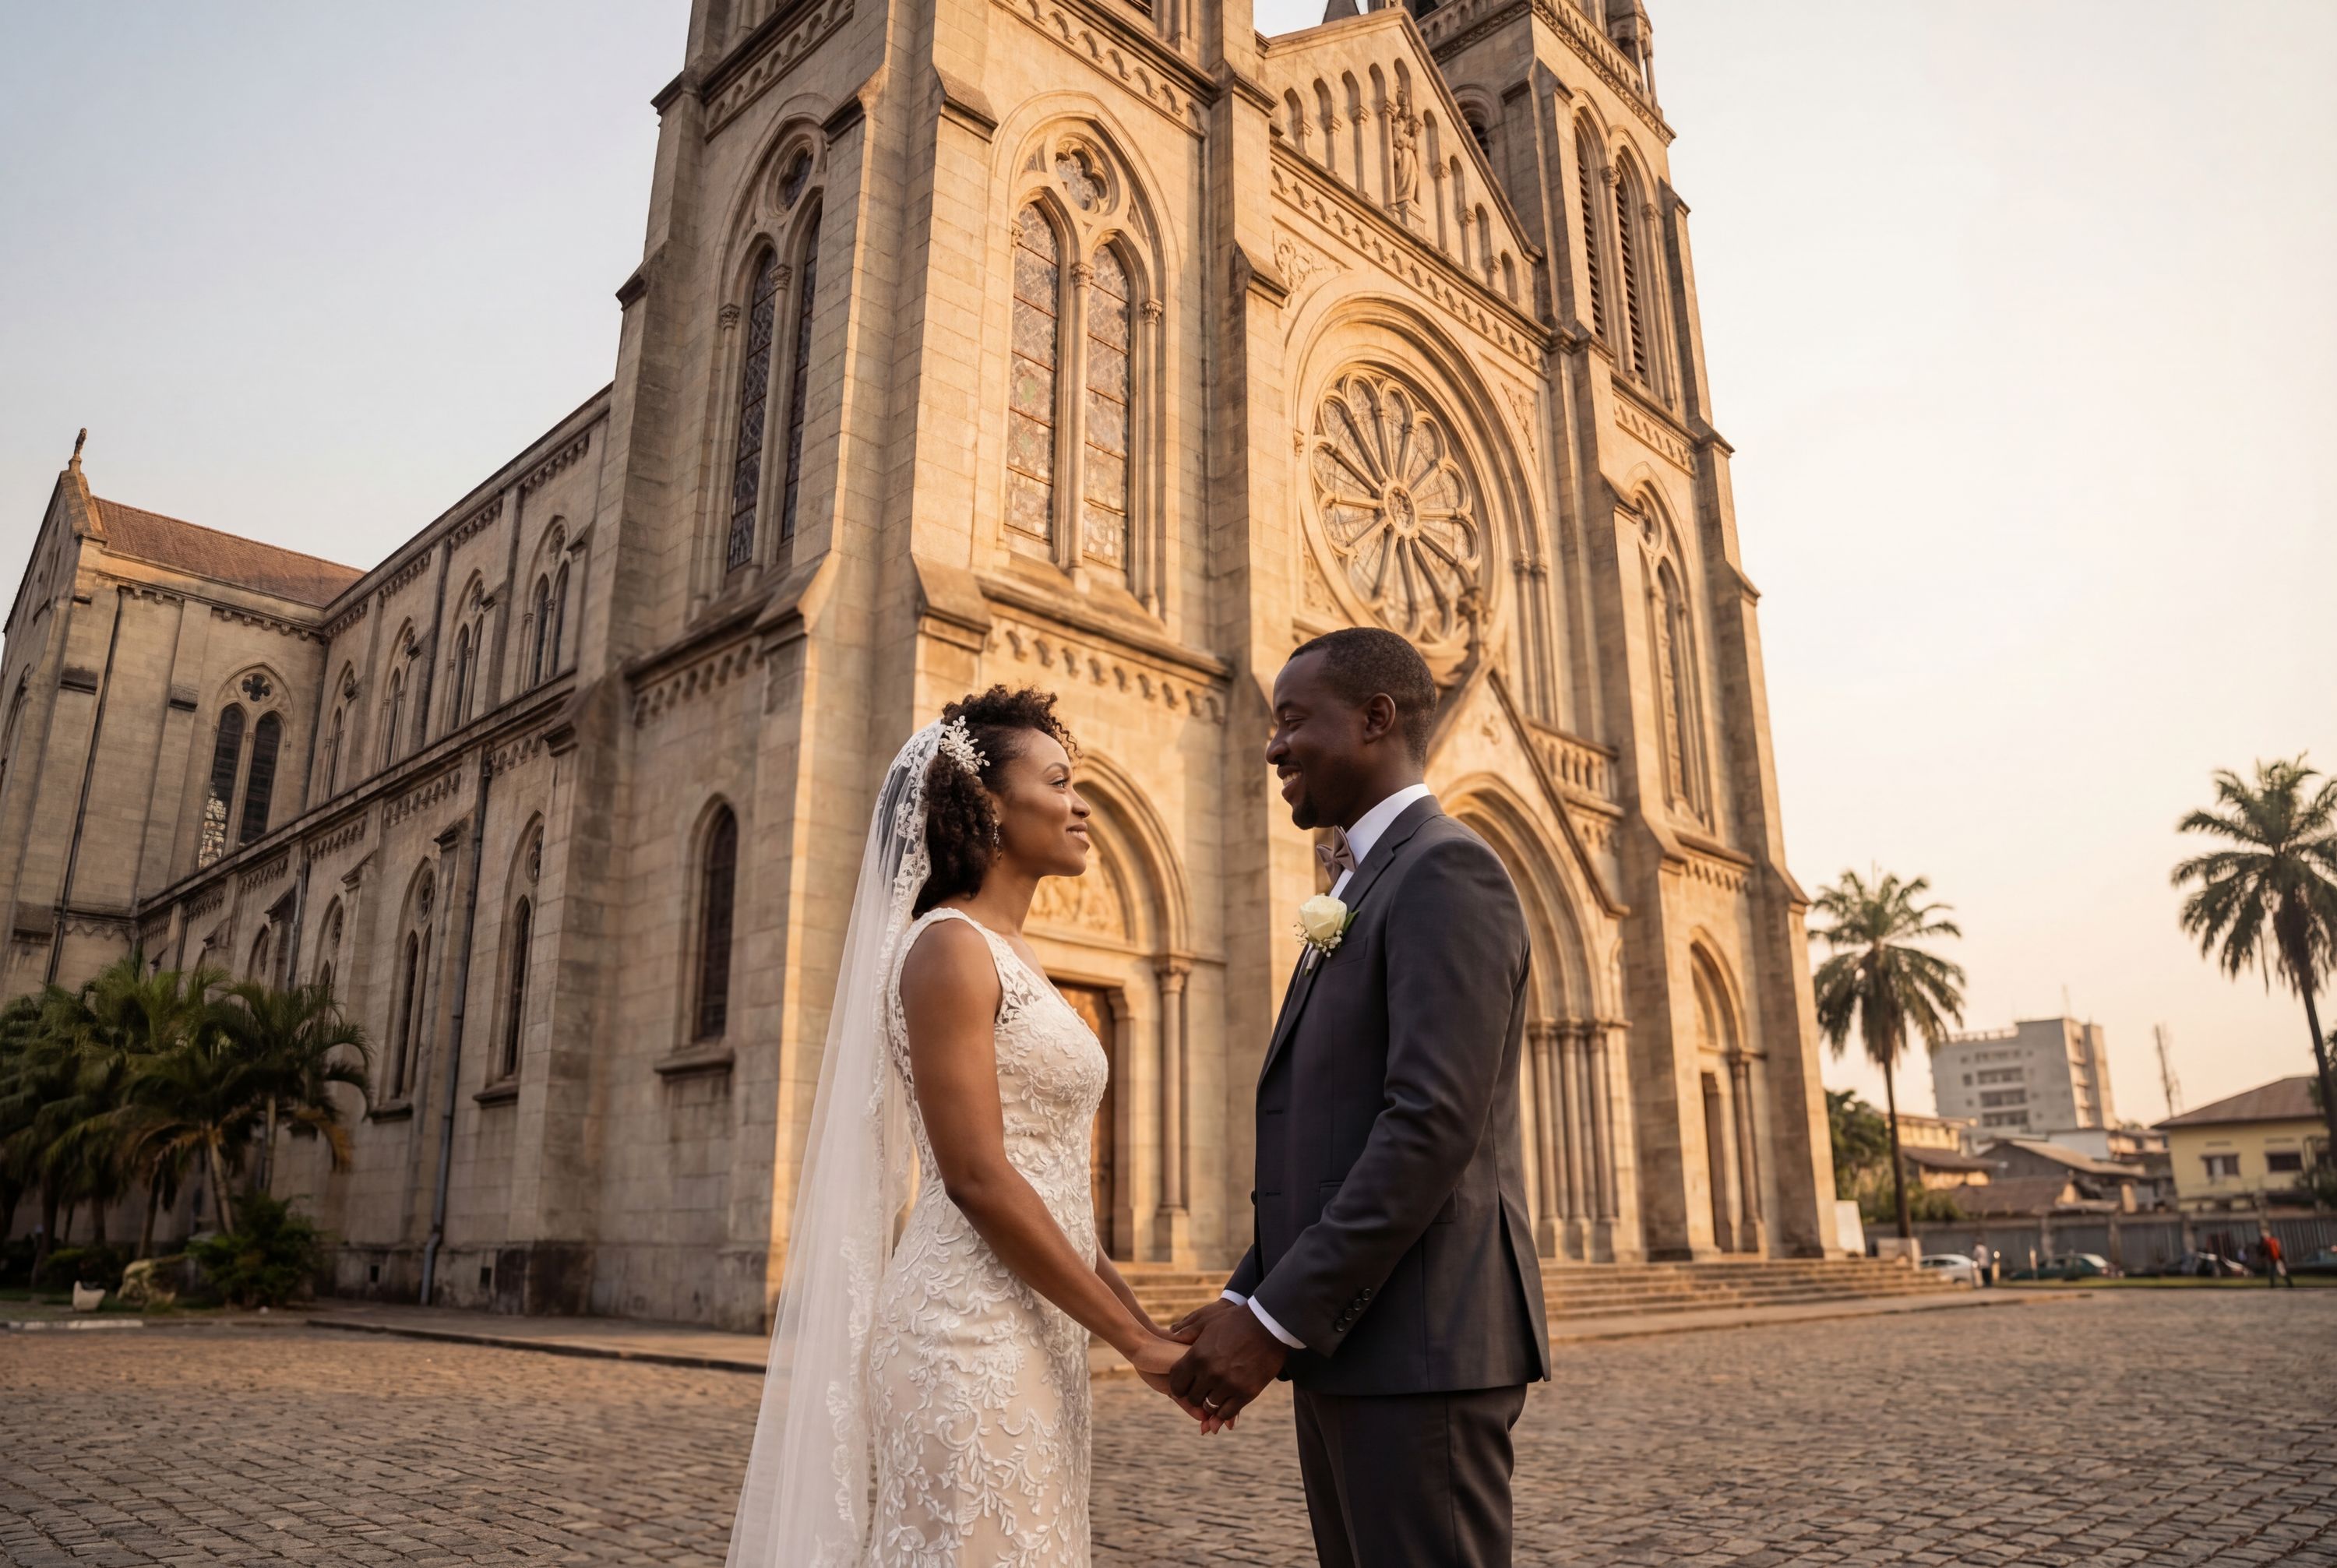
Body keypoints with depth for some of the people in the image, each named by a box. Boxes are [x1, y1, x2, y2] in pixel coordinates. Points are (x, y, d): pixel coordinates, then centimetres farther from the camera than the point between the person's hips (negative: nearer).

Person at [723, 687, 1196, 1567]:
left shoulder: (1014, 958, 15)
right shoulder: (949, 947, -12)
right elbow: (976, 1178, -19)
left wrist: (1145, 1326, 11)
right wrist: (1136, 1340, -15)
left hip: (1036, 1335, 9)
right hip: (971, 1336, -9)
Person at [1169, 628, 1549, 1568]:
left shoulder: (1446, 871, -12)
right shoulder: (1358, 895, 19)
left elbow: (1433, 1125, -21)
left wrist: (1274, 1318, -18)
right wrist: (1247, 1300, 8)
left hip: (1418, 1347, -9)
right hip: (1344, 1346, 9)